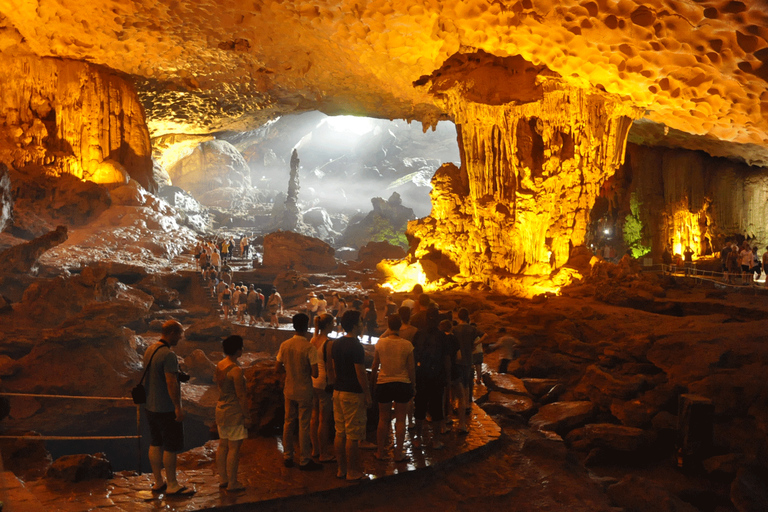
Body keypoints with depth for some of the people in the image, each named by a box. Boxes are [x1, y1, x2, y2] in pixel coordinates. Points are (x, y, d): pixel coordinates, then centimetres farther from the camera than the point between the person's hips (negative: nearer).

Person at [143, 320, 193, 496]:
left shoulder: (149, 350, 8)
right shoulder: (169, 355, -21)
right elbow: (171, 383, -24)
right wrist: (178, 407, -18)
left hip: (151, 407, 9)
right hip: (166, 409, -9)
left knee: (155, 445, 15)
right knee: (171, 447, 1)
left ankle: (158, 482, 24)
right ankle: (172, 485, 10)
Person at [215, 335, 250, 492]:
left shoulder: (219, 365, 4)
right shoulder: (236, 370, -22)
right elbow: (241, 396, -20)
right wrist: (247, 416, -13)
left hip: (220, 409, 9)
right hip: (234, 412, -9)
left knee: (222, 445, 16)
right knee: (234, 448, 1)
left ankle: (222, 479, 26)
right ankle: (232, 483, 9)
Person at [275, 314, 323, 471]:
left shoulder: (285, 345, -4)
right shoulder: (309, 348, -18)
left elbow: (277, 368, 2)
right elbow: (315, 373, -20)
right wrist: (307, 371, 1)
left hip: (289, 391, 5)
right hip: (304, 392, -5)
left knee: (288, 422, 16)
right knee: (304, 425, 4)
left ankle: (287, 457, 25)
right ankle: (304, 461, 13)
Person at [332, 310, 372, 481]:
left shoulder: (336, 344, 8)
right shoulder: (356, 346, -17)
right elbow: (361, 373, -18)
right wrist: (367, 395, -11)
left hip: (338, 391, 8)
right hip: (353, 393, -8)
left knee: (340, 433, 12)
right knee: (353, 436, 0)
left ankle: (341, 469, 20)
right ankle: (353, 472, 7)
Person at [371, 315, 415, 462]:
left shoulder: (380, 343, -6)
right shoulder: (407, 345, -9)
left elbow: (375, 365, 2)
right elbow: (411, 367, -4)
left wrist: (373, 380, 16)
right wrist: (413, 384, 8)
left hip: (383, 384, 1)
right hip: (402, 384, -1)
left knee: (383, 419, 13)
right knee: (400, 419, 8)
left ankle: (380, 452, 21)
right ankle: (398, 453, 13)